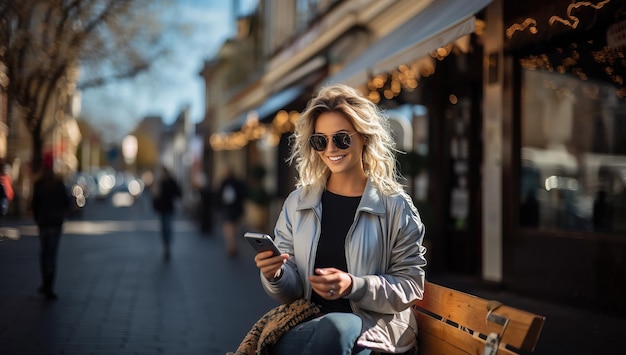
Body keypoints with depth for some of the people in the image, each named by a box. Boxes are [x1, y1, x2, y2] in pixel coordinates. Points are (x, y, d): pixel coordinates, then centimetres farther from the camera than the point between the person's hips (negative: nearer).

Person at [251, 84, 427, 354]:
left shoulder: (395, 206, -1)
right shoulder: (297, 203, 10)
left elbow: (411, 285, -3)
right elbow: (292, 291, 10)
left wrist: (354, 285, -19)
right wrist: (276, 276, -15)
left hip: (374, 325, -1)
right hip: (308, 321, 2)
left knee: (334, 328, -38)